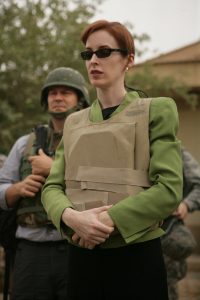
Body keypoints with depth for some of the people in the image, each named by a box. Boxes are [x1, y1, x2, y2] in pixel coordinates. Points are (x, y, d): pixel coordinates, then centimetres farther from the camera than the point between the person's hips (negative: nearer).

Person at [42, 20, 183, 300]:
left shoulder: (155, 111, 0)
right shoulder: (74, 123, 14)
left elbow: (169, 188, -10)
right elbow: (52, 187, 6)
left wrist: (109, 220, -19)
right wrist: (72, 217, -16)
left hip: (136, 255, -4)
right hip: (80, 256, 4)